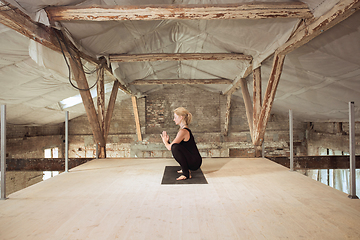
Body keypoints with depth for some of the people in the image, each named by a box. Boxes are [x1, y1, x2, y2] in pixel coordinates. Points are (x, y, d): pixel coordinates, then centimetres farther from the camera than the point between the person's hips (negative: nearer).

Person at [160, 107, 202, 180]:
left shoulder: (183, 131, -19)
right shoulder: (185, 129, 12)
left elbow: (170, 148, -15)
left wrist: (165, 141, 5)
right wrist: (168, 141, 3)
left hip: (195, 162, -10)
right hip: (192, 161, 10)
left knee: (175, 148, -27)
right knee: (175, 147, 18)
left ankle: (186, 174, -15)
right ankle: (185, 169, 18)